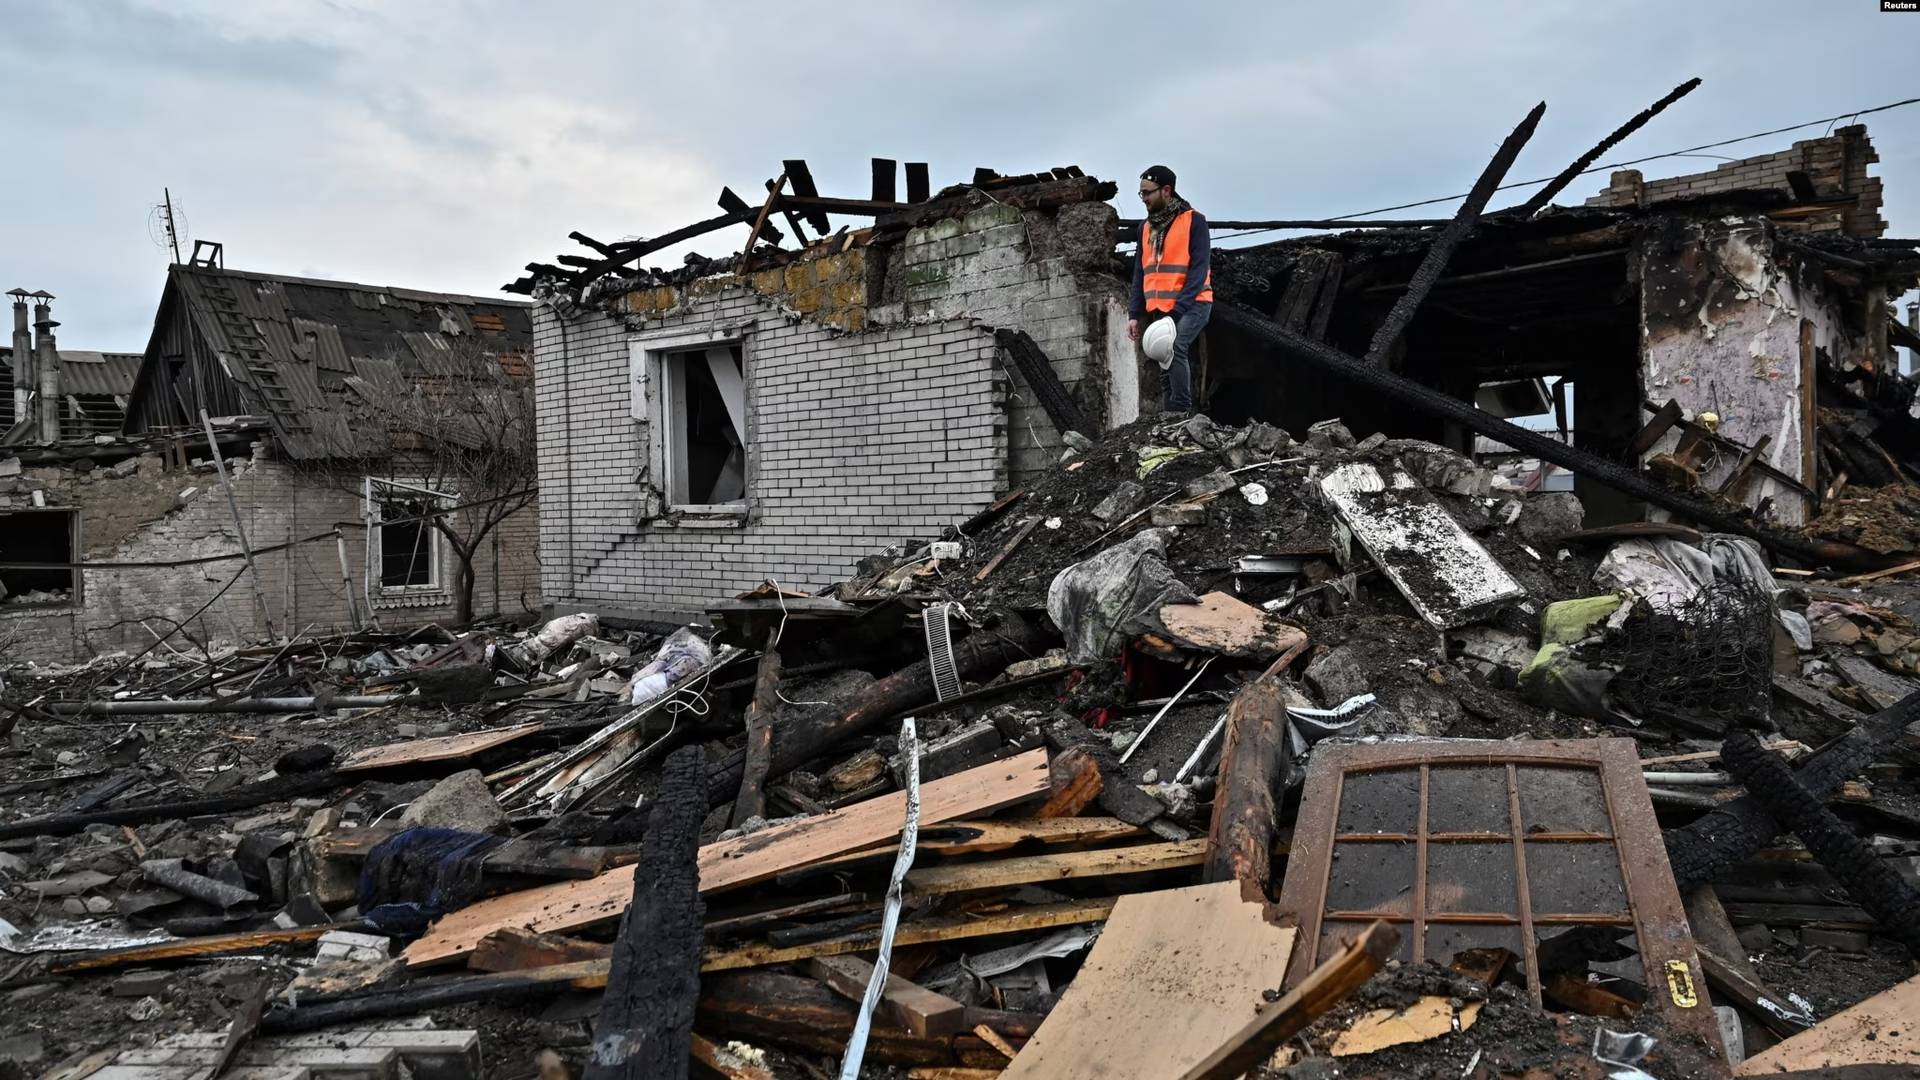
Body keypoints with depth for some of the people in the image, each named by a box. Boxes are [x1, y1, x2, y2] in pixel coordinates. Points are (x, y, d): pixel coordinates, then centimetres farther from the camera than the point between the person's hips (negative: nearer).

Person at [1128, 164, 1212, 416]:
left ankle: (1180, 412, -24)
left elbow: (1199, 269, -12)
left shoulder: (1194, 221, -5)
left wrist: (1177, 311, -21)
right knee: (1168, 365, 5)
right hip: (1159, 309, 7)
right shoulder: (1146, 227, 14)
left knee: (1173, 349, -27)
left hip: (1192, 305, -6)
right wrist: (1135, 314, 6)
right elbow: (1140, 273, 16)